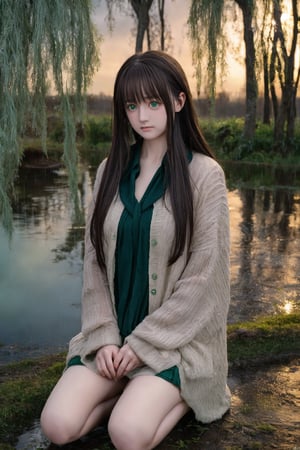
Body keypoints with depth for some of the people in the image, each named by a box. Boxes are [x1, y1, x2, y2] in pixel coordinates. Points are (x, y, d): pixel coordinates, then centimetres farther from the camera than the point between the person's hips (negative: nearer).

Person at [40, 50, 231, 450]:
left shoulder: (204, 174, -10)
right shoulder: (111, 170, 4)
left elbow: (203, 276, -12)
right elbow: (95, 260, 3)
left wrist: (143, 344, -12)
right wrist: (104, 337, -7)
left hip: (176, 338, -4)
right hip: (113, 333, 4)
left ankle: (183, 396, 7)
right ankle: (134, 392, 11)